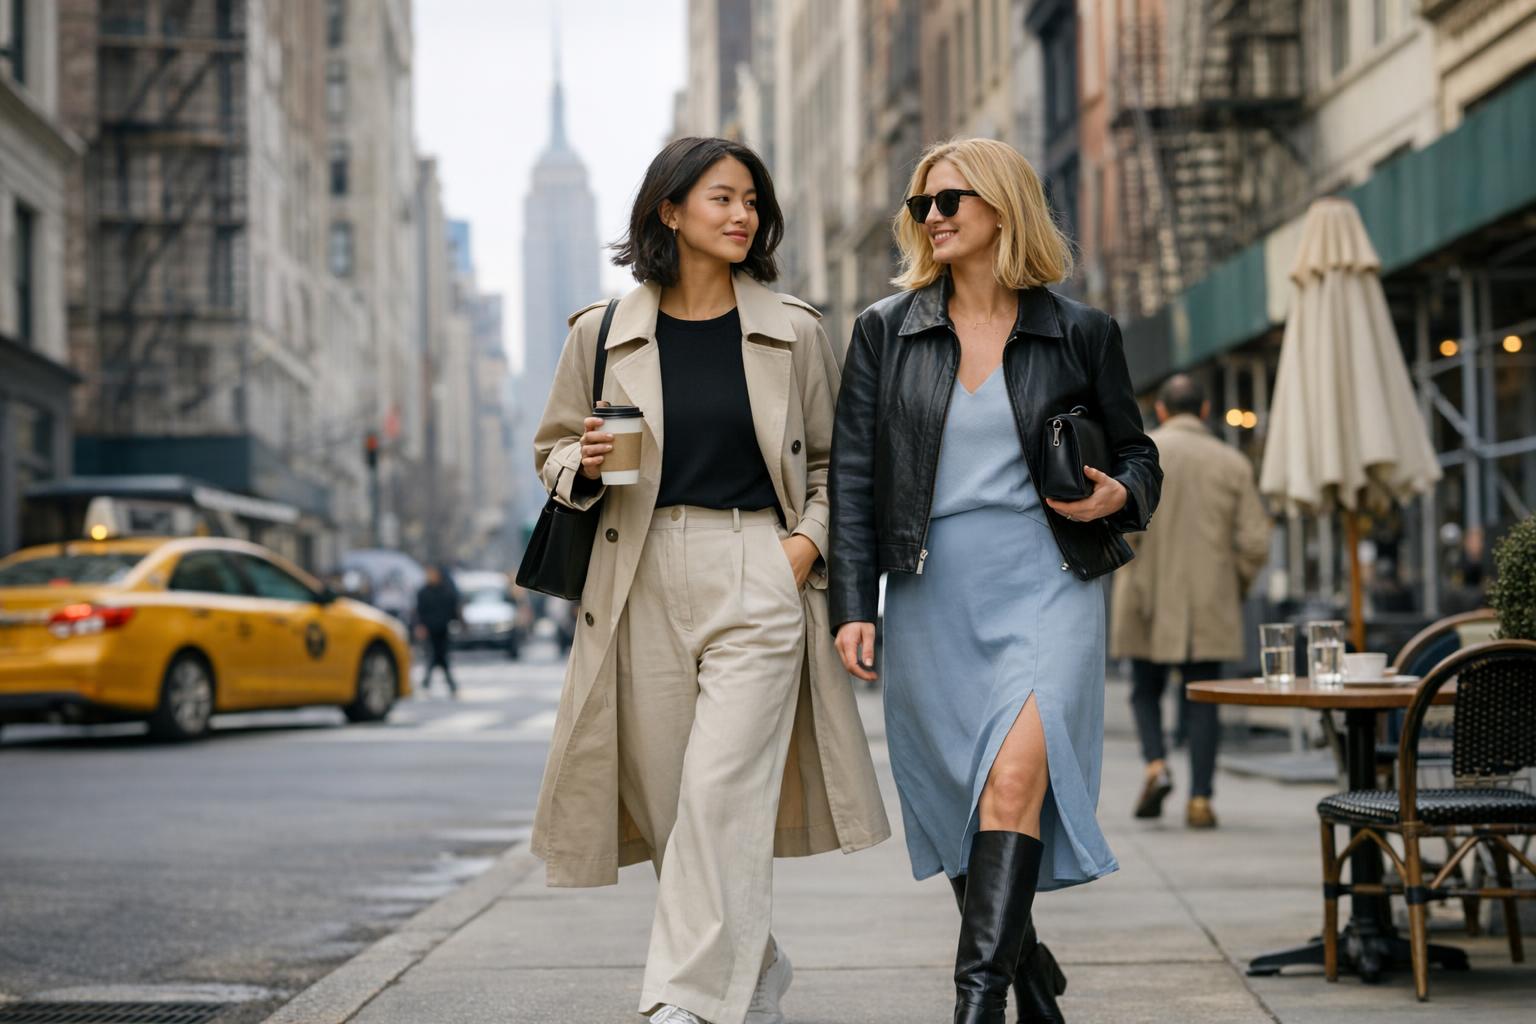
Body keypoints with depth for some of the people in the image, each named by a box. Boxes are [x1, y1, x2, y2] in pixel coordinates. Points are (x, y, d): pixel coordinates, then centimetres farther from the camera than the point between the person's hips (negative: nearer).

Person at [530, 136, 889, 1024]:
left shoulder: (793, 333, 6)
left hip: (759, 581, -2)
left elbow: (832, 460, 14)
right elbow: (554, 451, 15)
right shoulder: (605, 334, 6)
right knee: (668, 797, 4)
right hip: (646, 582, 2)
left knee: (722, 790, -13)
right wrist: (586, 465, -7)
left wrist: (810, 539, -3)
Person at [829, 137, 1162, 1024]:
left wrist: (1118, 495, -8)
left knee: (1015, 781, -20)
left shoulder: (1080, 334, 5)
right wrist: (854, 604, -1)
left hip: (1048, 585, -2)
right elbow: (853, 475, 6)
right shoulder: (887, 330, 8)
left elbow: (1137, 453, 15)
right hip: (932, 593, 3)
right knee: (958, 807, 7)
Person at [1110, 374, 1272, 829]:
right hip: (1210, 605, 1)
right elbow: (1255, 543, 0)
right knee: (1202, 698, 5)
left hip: (1149, 601, -1)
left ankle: (1156, 765, -10)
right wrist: (1237, 586, 14)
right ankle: (1200, 798, 0)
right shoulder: (1233, 463, 4)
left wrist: (1125, 563, 1)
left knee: (1146, 690, 13)